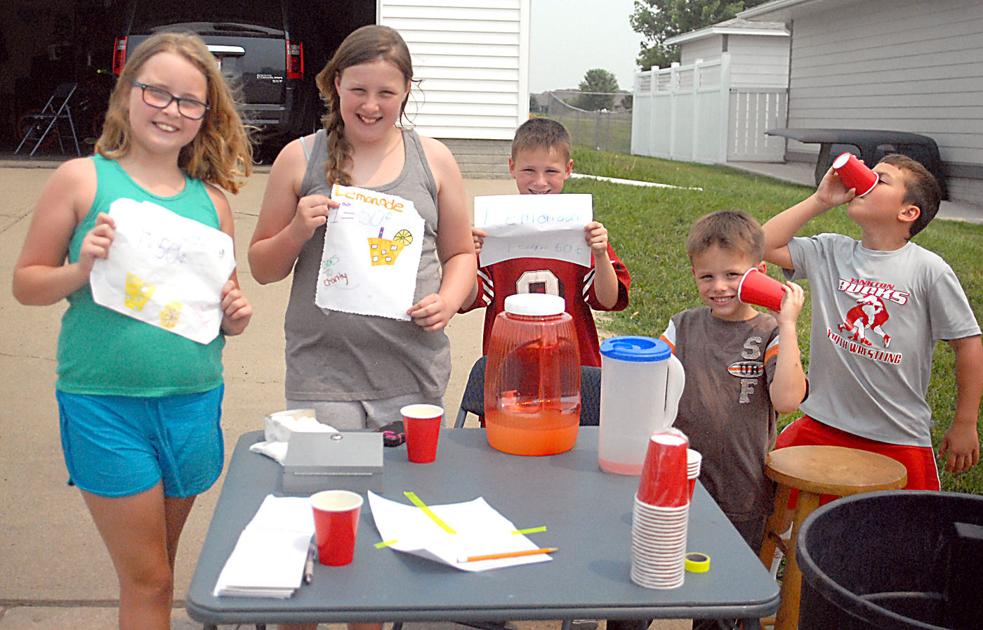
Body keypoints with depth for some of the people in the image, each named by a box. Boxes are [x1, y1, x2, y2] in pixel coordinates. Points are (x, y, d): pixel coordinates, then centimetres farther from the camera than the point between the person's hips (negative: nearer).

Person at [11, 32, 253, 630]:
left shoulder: (211, 199, 7)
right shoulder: (83, 179, -3)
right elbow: (26, 282, 0)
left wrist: (236, 315, -6)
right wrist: (80, 270, -18)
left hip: (194, 401, 4)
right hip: (105, 405, -4)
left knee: (160, 565, 17)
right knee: (147, 580, 2)